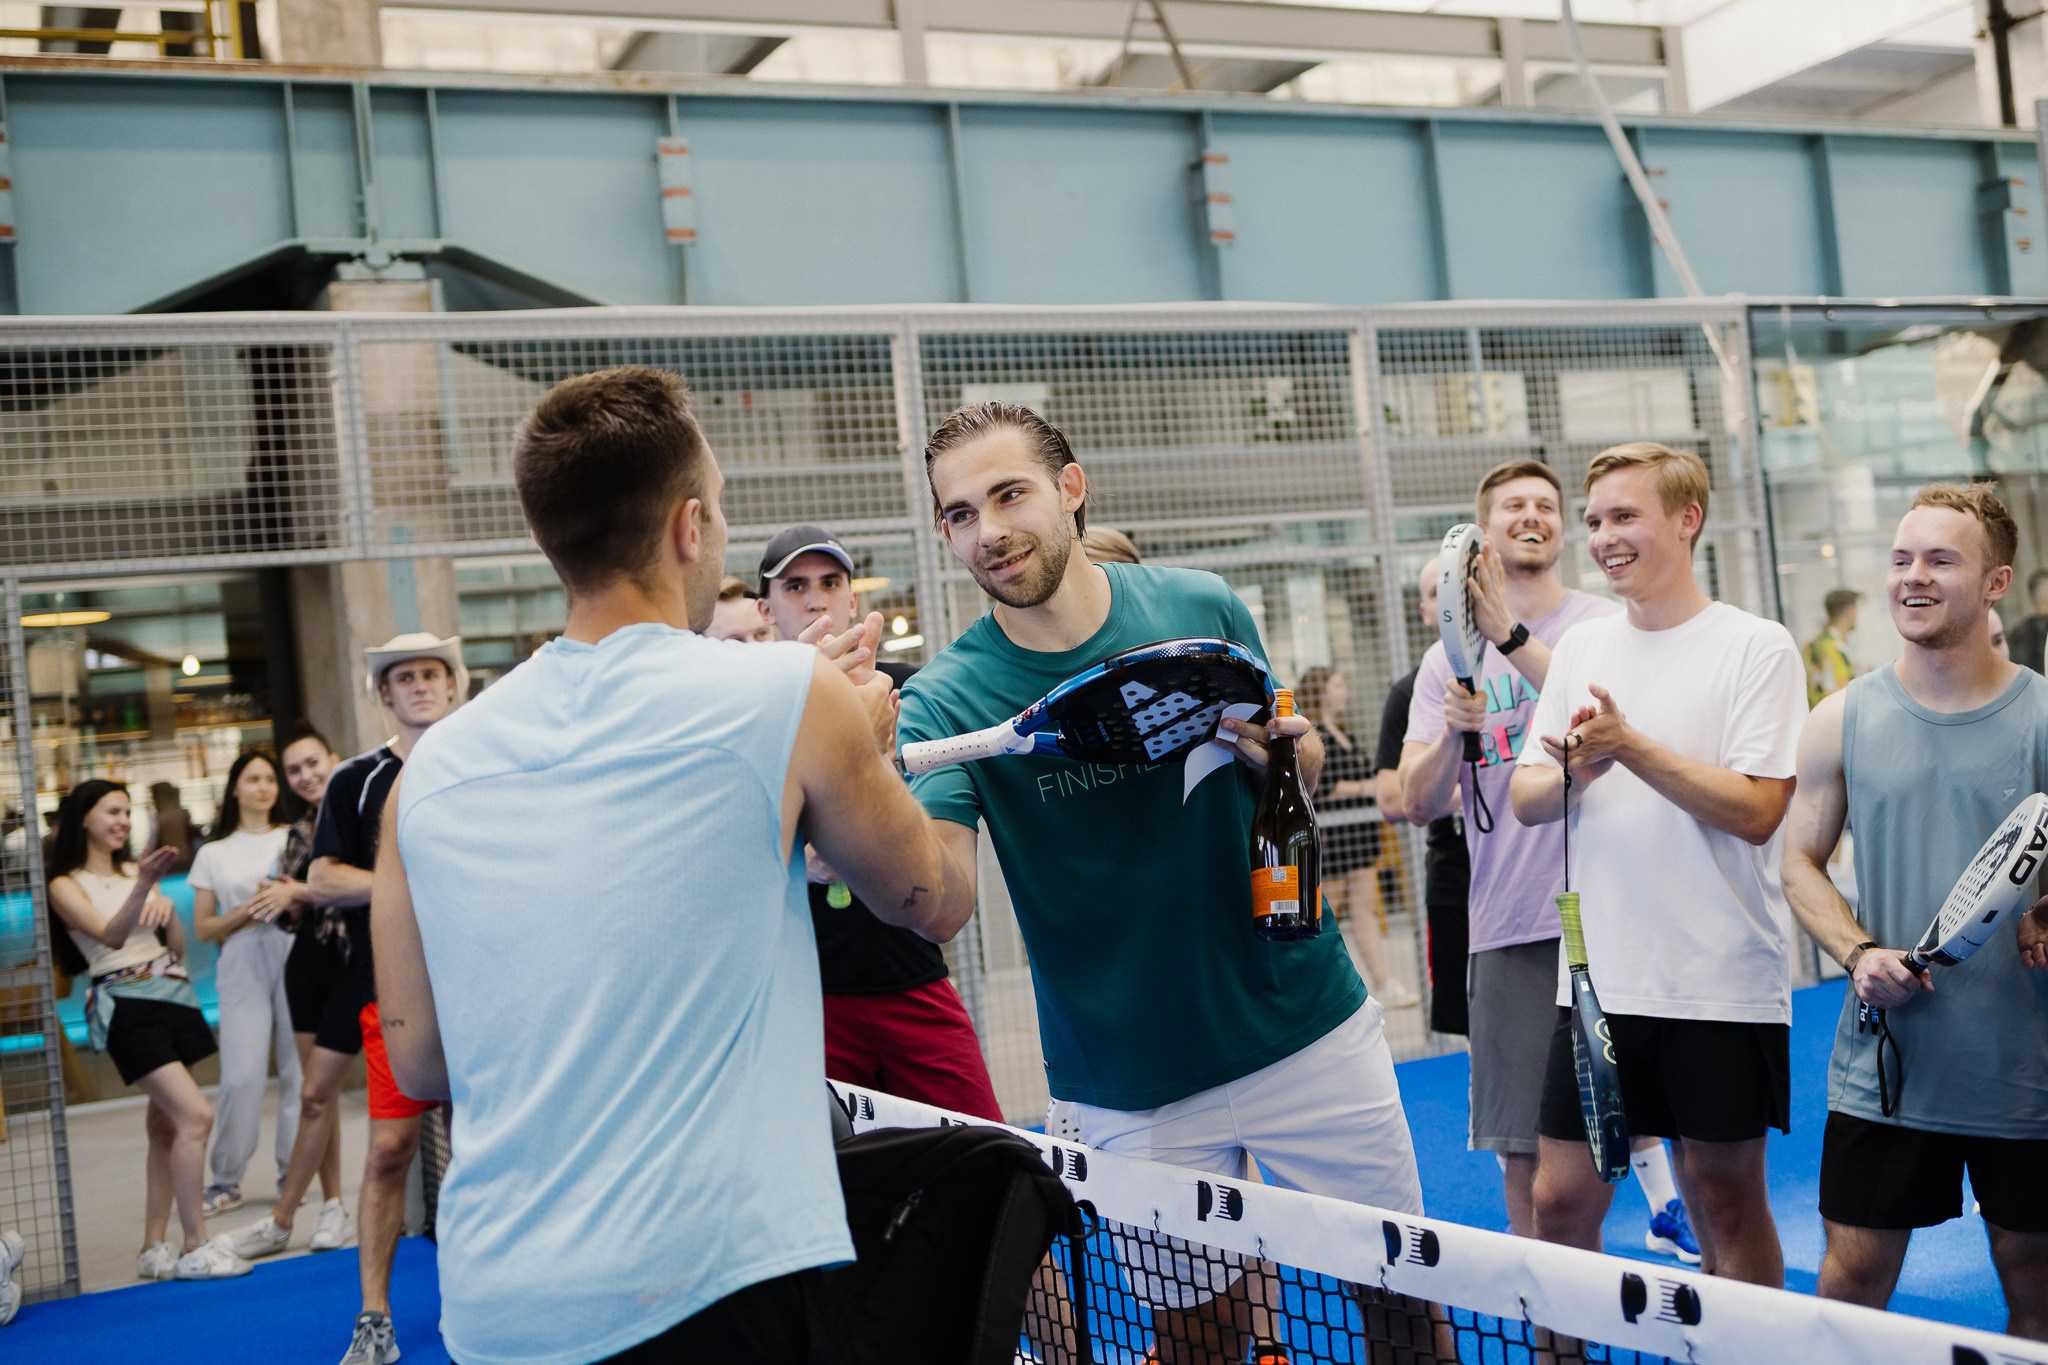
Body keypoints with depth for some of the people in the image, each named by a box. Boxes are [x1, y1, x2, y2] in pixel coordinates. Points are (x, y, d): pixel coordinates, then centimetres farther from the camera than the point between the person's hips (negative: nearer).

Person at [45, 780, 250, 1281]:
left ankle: (154, 1249, 14)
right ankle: (196, 1247, -10)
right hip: (127, 1006, -6)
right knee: (195, 1115, -16)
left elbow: (179, 944, 14)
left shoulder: (136, 872, 16)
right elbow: (111, 935, -18)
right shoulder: (67, 886, 0)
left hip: (173, 995, 6)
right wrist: (143, 886, -33)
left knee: (165, 1126, 6)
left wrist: (165, 905, -5)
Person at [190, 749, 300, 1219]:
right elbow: (203, 927, 12)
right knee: (241, 1076, -8)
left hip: (295, 955, 0)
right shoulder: (213, 853, 15)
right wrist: (243, 914, -5)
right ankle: (226, 1180, 3)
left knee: (300, 1067, -4)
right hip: (242, 964, 0)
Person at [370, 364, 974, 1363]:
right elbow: (937, 904, 8)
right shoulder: (789, 693, -7)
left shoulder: (430, 767, 5)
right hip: (716, 1284, -6)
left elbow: (419, 1063, 13)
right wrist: (867, 746, 25)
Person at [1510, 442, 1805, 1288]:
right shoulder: (1581, 645, 10)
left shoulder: (1757, 647, -5)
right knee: (1559, 1201, 5)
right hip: (1598, 978, 4)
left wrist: (1631, 746, -19)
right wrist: (1574, 772, -12)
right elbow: (1525, 800, 9)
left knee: (1724, 1195, 7)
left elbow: (1756, 811, -14)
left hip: (1722, 983, -4)